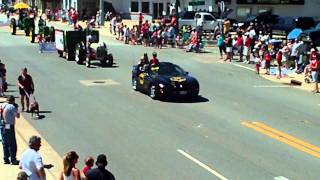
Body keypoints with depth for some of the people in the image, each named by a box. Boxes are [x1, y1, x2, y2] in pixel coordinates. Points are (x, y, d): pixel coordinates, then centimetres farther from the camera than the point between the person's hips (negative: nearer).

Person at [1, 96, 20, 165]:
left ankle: (6, 159, 19)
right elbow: (17, 116, -4)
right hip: (9, 126, -7)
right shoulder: (12, 107, -12)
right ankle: (13, 160, 2)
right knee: (12, 144, 1)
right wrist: (16, 107, 8)